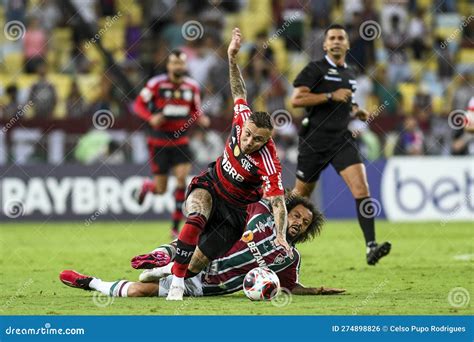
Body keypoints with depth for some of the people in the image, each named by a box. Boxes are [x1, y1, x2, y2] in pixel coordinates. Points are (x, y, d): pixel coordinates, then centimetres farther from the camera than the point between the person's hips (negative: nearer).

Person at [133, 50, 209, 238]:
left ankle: (176, 227, -7)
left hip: (180, 139, 3)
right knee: (160, 189, -1)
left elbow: (195, 110, 13)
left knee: (182, 176, -17)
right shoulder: (156, 84, -10)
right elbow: (138, 104, -3)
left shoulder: (192, 86, 1)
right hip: (158, 140, -3)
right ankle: (147, 186, 41)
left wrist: (201, 119, -10)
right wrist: (151, 118, -22)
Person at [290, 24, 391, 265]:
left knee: (361, 188, -15)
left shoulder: (350, 74, 16)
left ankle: (371, 247, -22)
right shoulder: (315, 69, -5)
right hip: (314, 141, -4)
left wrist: (356, 112, 12)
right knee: (301, 194, 9)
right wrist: (331, 96, -19)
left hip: (341, 140, 4)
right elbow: (296, 99, -16)